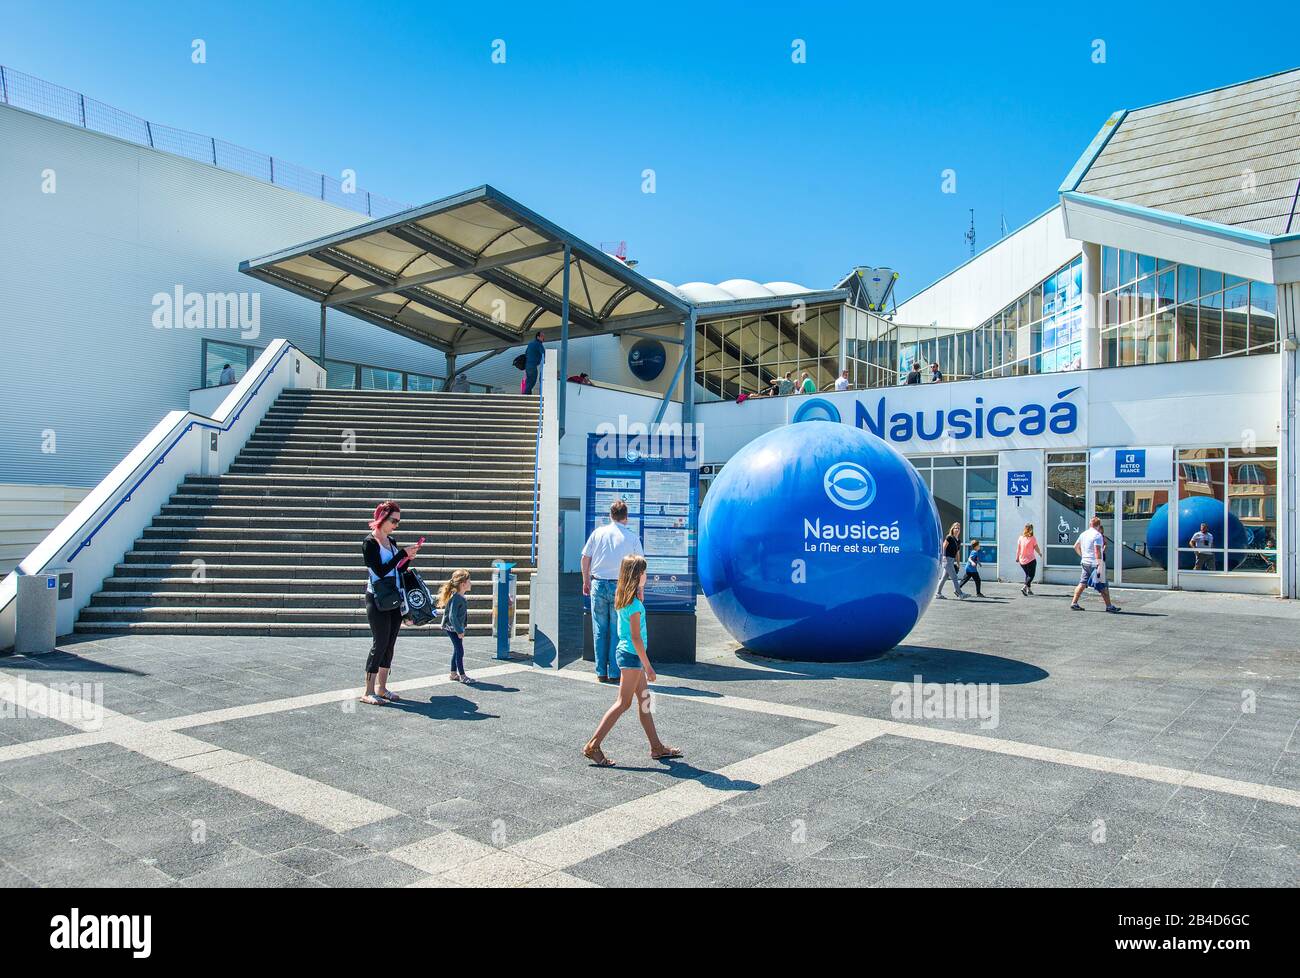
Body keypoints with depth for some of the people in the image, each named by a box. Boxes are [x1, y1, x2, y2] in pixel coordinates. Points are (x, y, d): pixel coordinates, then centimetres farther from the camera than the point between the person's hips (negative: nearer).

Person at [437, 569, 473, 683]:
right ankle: (462, 676, 0)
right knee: (460, 651, -6)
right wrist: (459, 631, -23)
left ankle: (453, 674, 25)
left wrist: (461, 628, 17)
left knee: (457, 650, 15)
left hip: (457, 627, 10)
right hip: (452, 628, -10)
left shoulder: (461, 596, 5)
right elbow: (452, 616, -26)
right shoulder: (455, 598, -24)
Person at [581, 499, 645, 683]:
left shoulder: (598, 532, 4)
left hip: (598, 584, 2)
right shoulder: (632, 537, -2)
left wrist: (586, 581, 18)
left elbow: (585, 559, 6)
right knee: (617, 631, 5)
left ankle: (601, 672, 14)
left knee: (599, 630, 9)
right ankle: (614, 673, 8)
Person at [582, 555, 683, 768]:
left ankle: (657, 748, 22)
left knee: (644, 699, 14)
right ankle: (593, 746, 0)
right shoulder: (634, 604, -20)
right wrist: (648, 666, -18)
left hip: (626, 652, 10)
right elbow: (636, 638, -20)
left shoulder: (623, 597, 6)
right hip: (632, 655, -10)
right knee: (623, 703, -3)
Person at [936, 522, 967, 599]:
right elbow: (943, 548, -11)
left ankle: (938, 593, 16)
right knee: (954, 577, -7)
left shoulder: (958, 540, 13)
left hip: (952, 560, 8)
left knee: (945, 577, 11)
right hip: (947, 559, -8)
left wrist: (958, 563, 18)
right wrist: (944, 558, -17)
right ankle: (960, 594, -6)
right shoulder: (949, 538, -9)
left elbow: (957, 553, 19)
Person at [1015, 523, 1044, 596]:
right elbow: (1036, 548, -5)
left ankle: (1029, 589, 22)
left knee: (1027, 574, 21)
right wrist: (1040, 553, 15)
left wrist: (1017, 557, 12)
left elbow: (1018, 548, 3)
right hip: (1031, 560, -4)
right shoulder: (1033, 538, -11)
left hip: (1022, 560, 4)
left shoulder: (1021, 538, -1)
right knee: (1031, 575, 3)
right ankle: (1024, 587, -18)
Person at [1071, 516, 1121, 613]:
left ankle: (1074, 603, 4)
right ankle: (1109, 606, 8)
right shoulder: (1097, 535, -13)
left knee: (1082, 583, 9)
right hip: (1094, 563, -7)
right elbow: (1097, 551, -21)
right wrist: (1100, 565, -21)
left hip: (1084, 562, 7)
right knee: (1103, 586, 2)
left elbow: (1076, 547, 21)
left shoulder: (1083, 534, 11)